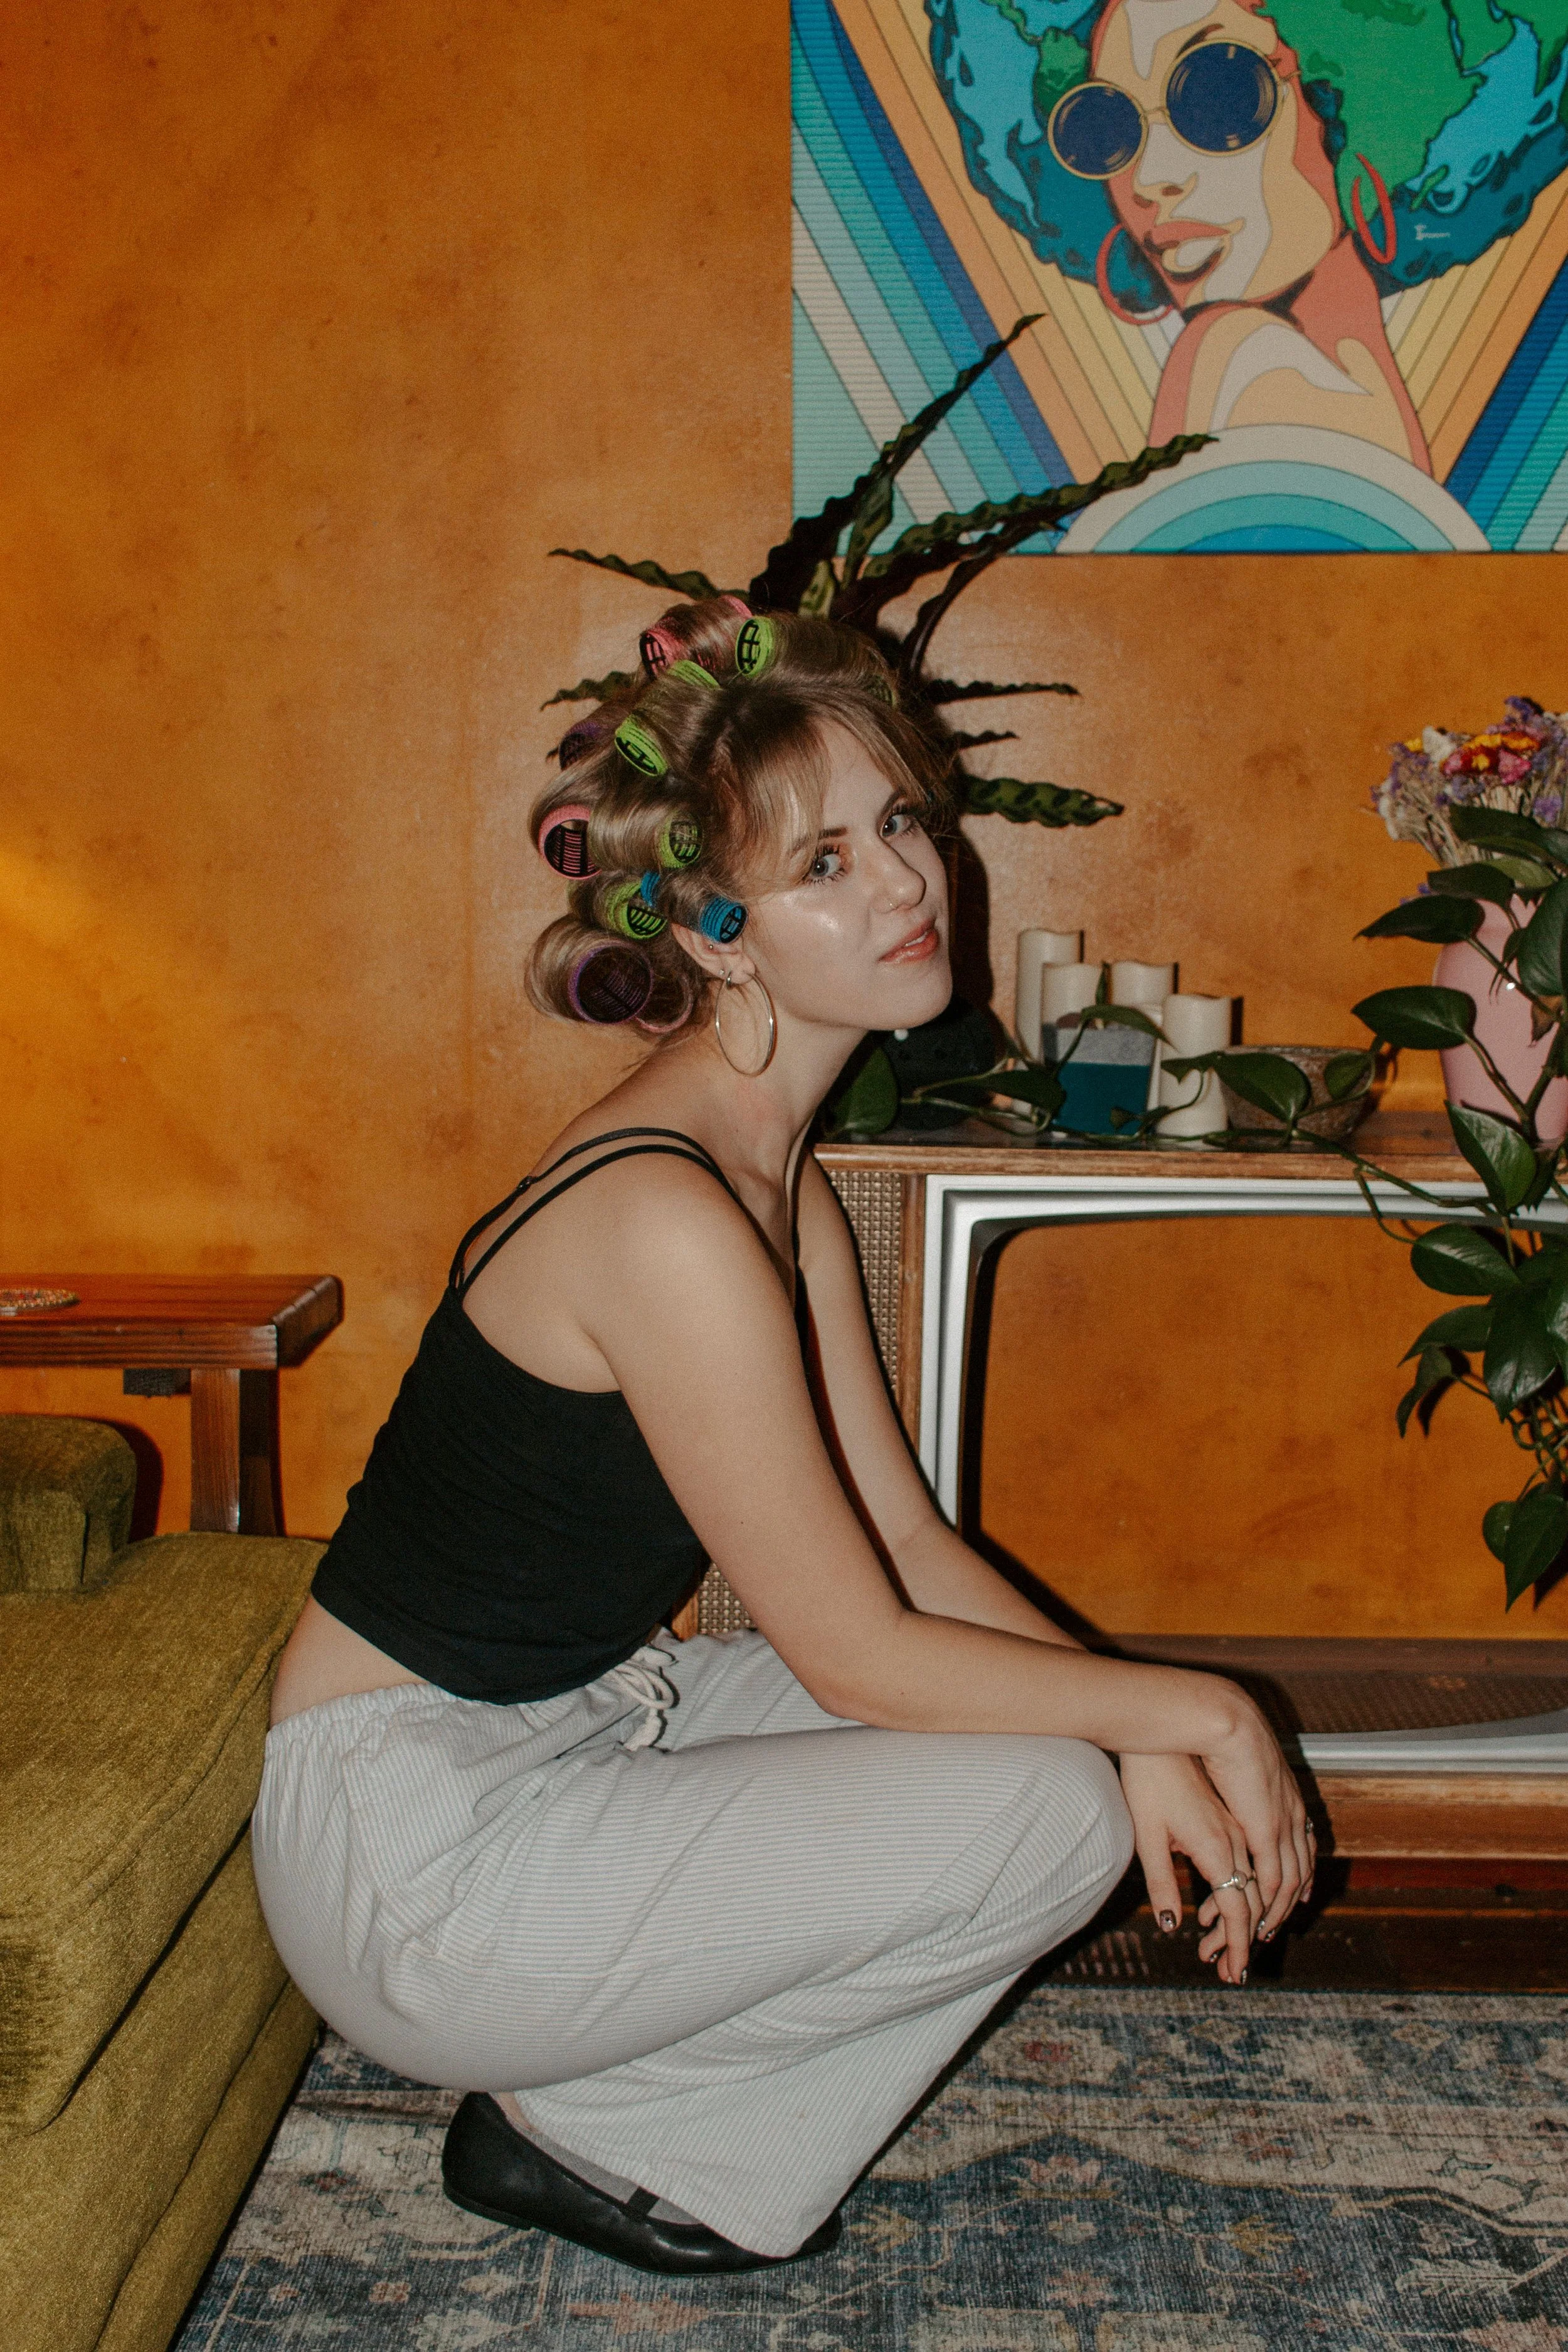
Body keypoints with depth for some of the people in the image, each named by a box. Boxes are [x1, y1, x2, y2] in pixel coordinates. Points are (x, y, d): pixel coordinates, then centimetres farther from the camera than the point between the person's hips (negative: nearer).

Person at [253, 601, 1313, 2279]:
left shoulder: (776, 1171, 4)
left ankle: (581, 2090, 13)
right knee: (1049, 1809, -14)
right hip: (413, 1856, -9)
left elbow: (906, 1544, 4)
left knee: (1070, 1737, 7)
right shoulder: (663, 1215, -26)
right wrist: (1186, 1713, -9)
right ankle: (575, 2127, 4)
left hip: (573, 1729, 9)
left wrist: (1148, 1738, -7)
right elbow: (859, 1651, -21)